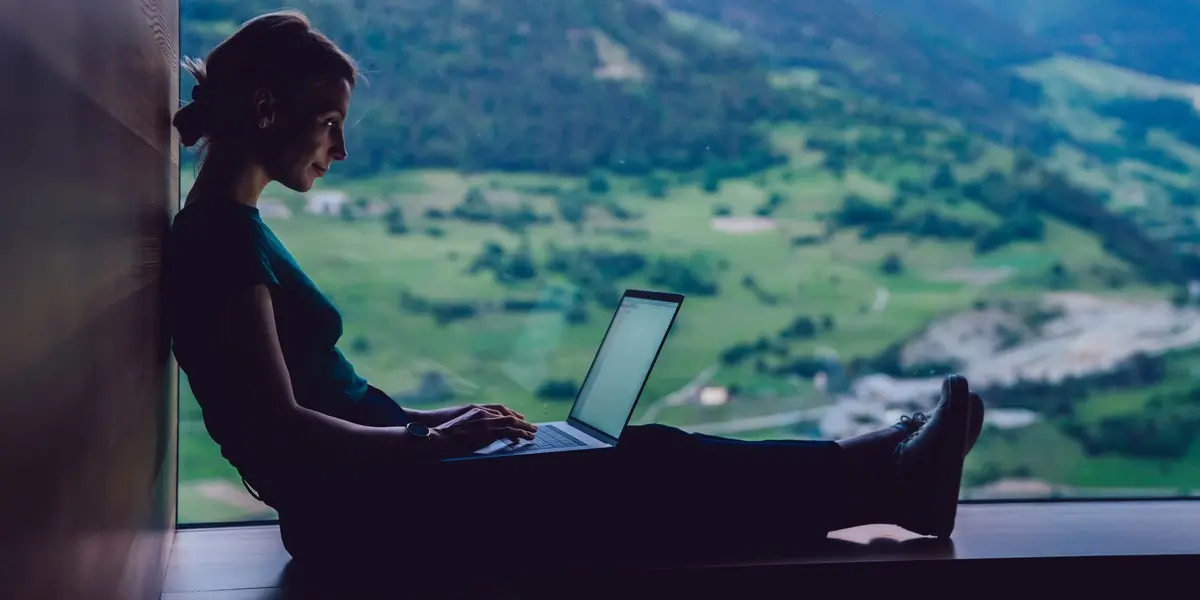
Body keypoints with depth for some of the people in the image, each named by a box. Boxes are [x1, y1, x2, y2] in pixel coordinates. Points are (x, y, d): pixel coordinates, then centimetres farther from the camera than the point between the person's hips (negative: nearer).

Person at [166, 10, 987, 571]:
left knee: (642, 455, 3)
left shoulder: (228, 231, 15)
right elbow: (280, 428, -21)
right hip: (362, 510, -9)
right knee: (646, 478, -11)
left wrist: (426, 421, 11)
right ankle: (880, 479, -1)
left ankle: (884, 472, 6)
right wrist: (431, 442, -13)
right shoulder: (223, 237, -17)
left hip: (363, 493, 9)